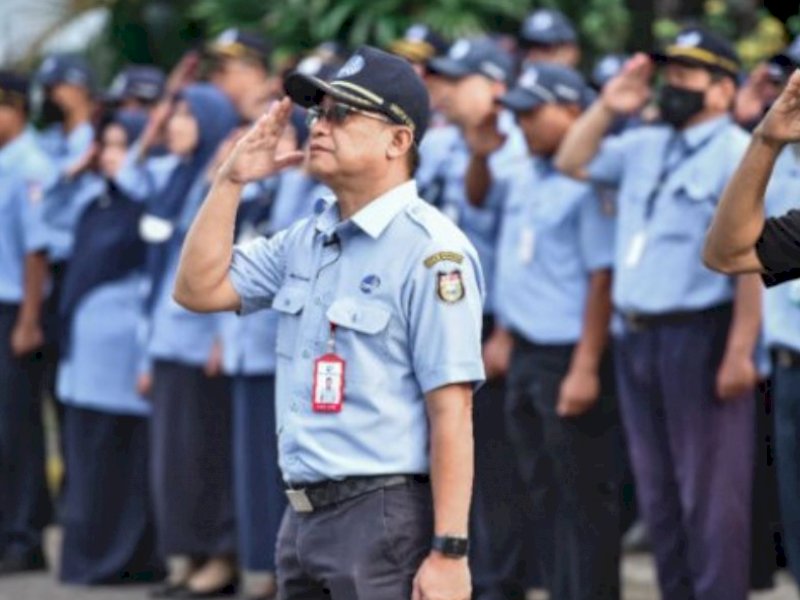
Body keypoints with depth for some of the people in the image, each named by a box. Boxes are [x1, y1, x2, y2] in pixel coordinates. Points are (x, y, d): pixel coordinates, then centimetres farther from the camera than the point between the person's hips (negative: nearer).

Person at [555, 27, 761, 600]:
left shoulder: (737, 154, -11)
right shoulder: (646, 147, 14)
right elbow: (574, 162, 27)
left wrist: (739, 352, -22)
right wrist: (607, 108, 12)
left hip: (700, 335, -8)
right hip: (638, 337, 8)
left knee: (709, 491, -5)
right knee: (658, 489, 15)